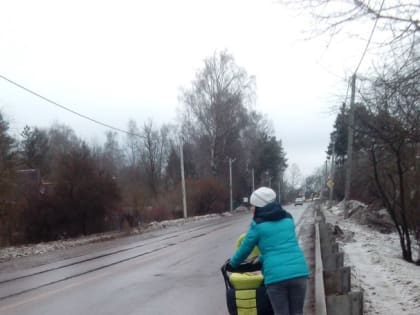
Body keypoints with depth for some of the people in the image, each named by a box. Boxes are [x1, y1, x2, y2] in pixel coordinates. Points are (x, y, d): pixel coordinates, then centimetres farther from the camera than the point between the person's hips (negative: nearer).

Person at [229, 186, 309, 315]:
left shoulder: (258, 226, 2)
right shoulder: (288, 219, 15)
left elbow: (244, 249, 12)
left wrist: (232, 264, 32)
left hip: (276, 276, -3)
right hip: (299, 272, 4)